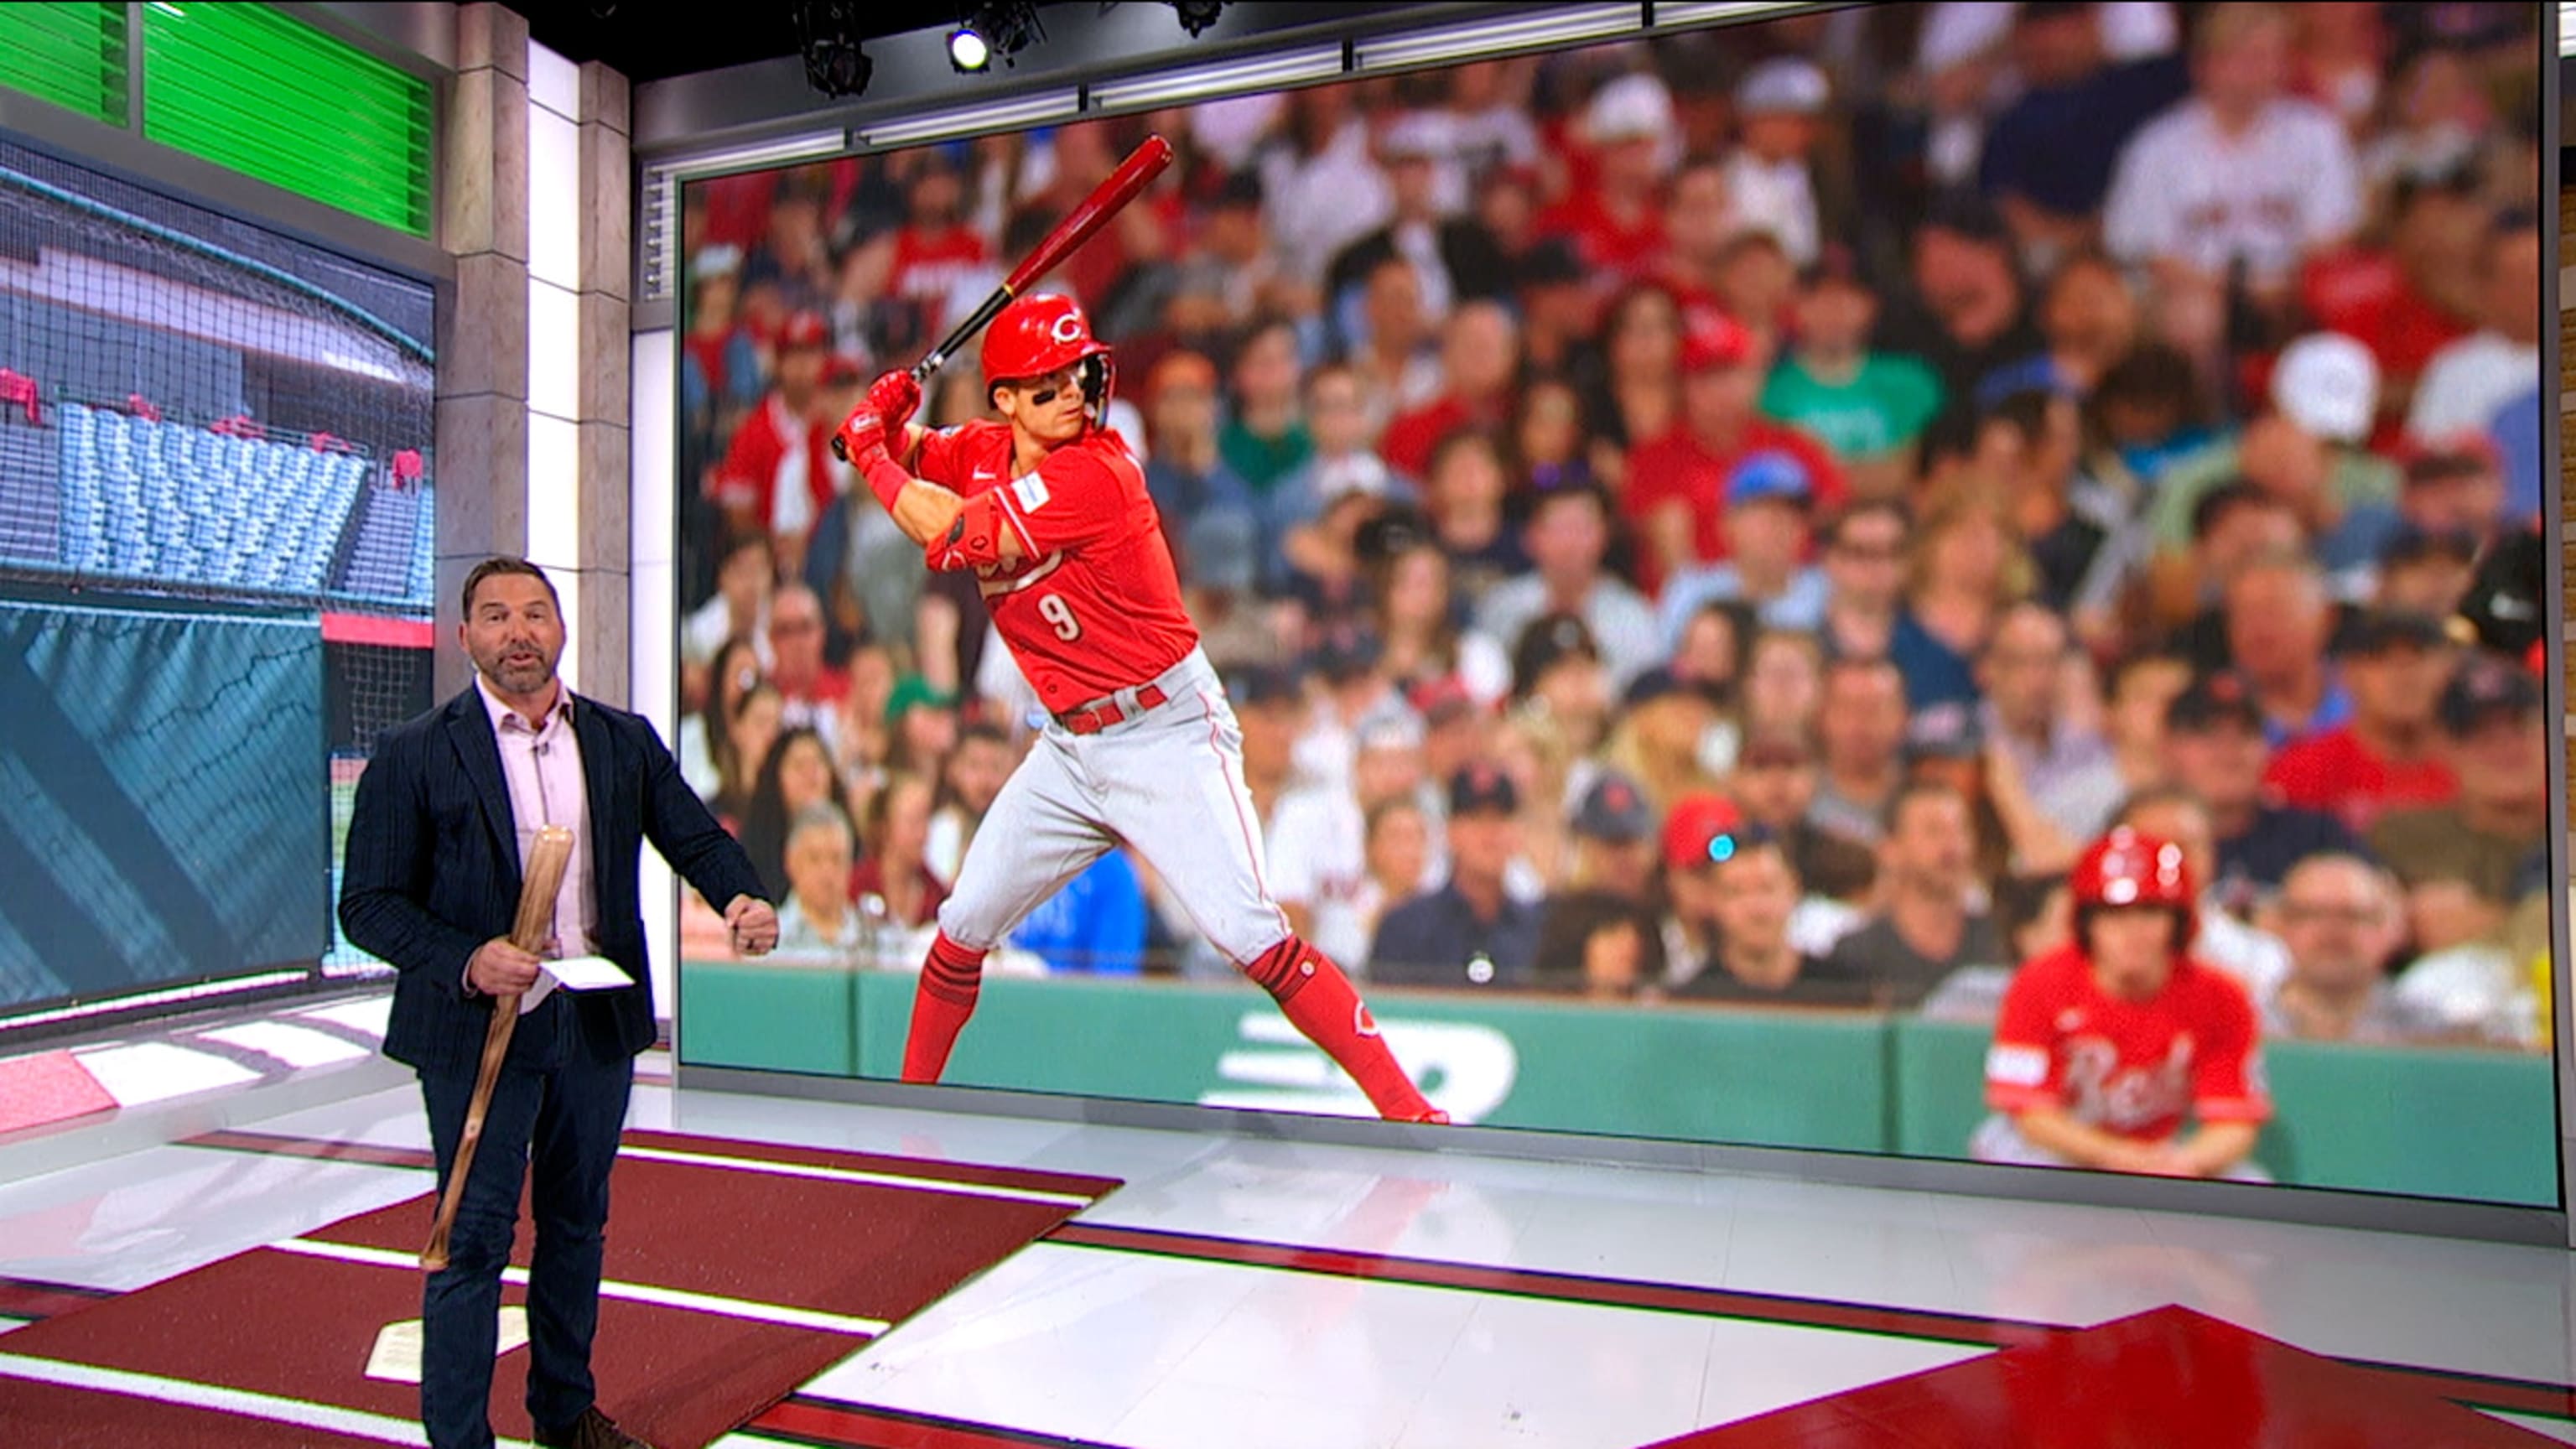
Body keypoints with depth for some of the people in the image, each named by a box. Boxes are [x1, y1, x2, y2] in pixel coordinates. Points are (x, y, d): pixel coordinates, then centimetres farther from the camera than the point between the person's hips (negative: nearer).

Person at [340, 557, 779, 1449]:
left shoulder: (624, 740, 5)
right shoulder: (412, 755, -5)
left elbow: (695, 837, 2)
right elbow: (369, 904, -6)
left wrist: (743, 899, -19)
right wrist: (464, 961, -22)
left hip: (598, 1023, 4)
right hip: (478, 1030, -4)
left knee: (578, 1222, 18)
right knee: (474, 1237, 2)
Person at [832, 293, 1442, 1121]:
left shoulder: (1096, 471, -18)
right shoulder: (984, 452, 5)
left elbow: (957, 540, -21)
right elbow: (906, 455, 19)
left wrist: (869, 456, -7)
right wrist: (886, 422, -4)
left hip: (1168, 735, -7)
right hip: (1069, 748, 7)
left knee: (1248, 935, -17)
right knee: (962, 929, 10)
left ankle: (1408, 1112, -9)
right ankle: (911, 1094, 32)